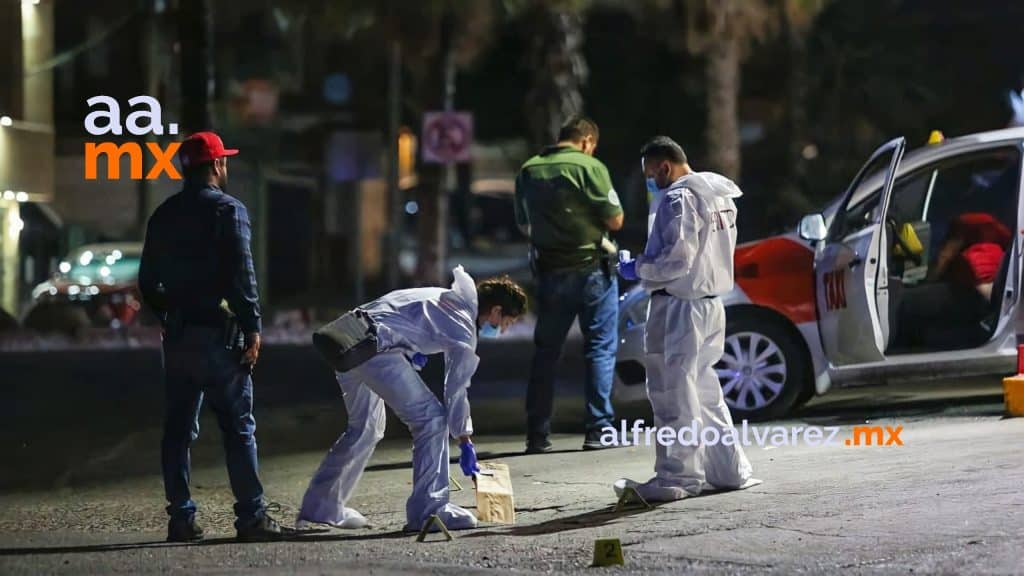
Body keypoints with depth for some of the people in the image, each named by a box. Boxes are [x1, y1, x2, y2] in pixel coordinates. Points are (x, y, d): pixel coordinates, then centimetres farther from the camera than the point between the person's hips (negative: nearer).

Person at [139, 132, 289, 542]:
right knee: (238, 426, -2)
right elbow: (241, 274, -15)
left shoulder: (164, 215, 12)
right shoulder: (227, 209, -7)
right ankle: (251, 518, -4)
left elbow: (148, 280, 14)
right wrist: (252, 328, -12)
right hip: (218, 333, -6)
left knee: (178, 428, 8)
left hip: (177, 334, 6)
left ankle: (181, 519, 7)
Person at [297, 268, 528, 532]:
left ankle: (319, 507, 30)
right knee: (431, 418, -5)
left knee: (366, 428, 23)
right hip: (373, 347, -10)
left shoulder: (446, 298, 23)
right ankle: (428, 509, -6)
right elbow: (456, 390, 0)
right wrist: (466, 444, 8)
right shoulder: (464, 329, -2)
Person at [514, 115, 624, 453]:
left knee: (545, 351, 10)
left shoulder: (528, 171, 7)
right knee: (600, 348, 3)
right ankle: (597, 430, -2)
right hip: (592, 269, -4)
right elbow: (615, 220, -9)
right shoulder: (589, 167, -10)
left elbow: (524, 226, 16)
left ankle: (537, 435, 8)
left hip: (549, 270, 4)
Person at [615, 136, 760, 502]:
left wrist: (638, 269, -7)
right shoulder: (719, 195, 14)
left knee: (674, 391, -4)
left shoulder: (679, 199, -16)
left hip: (680, 307, -10)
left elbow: (677, 259, -22)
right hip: (711, 303, 10)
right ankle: (728, 469, 20)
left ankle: (677, 477, -3)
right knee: (705, 390, 17)